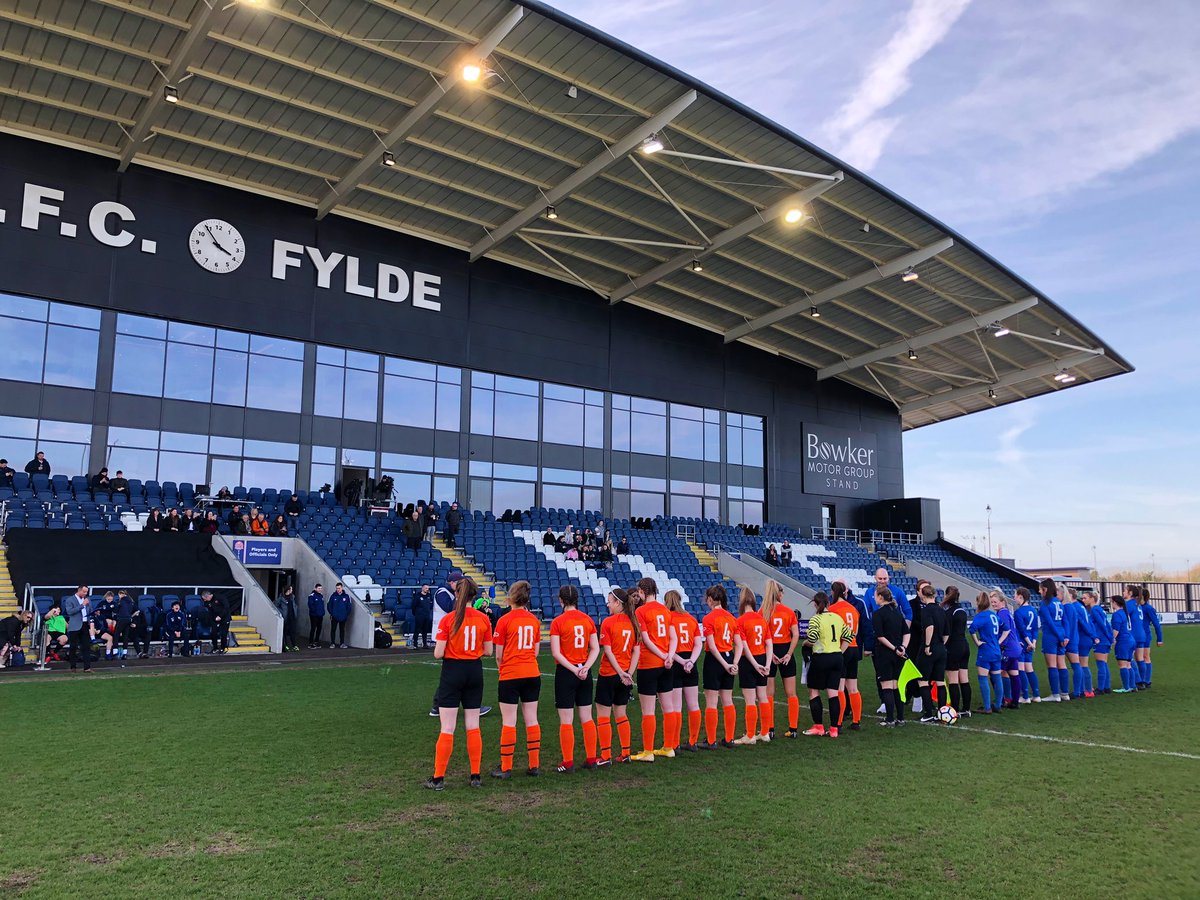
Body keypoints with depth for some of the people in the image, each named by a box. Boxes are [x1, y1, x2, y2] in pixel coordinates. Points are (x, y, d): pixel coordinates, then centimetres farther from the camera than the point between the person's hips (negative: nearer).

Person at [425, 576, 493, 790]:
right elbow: (488, 651, 2)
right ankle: (475, 776, 16)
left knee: (447, 729, 1)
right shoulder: (483, 619, -3)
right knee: (473, 727, 12)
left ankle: (438, 778, 5)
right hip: (474, 672, 3)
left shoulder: (447, 620, -12)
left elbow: (438, 654, -12)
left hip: (452, 672, -3)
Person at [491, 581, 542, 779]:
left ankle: (506, 768, 6)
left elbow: (499, 655, -6)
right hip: (532, 674, 5)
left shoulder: (504, 620, -10)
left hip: (510, 675, -4)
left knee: (508, 721, 1)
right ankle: (534, 765, 13)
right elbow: (535, 651, 9)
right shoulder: (534, 620, 4)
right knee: (531, 719, 10)